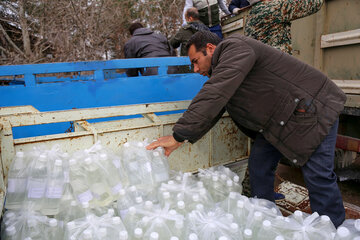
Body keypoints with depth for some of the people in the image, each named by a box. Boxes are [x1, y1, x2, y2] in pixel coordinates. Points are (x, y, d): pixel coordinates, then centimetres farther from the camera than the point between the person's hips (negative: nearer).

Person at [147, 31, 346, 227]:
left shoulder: (235, 48, -22)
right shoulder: (221, 68, 9)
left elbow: (212, 96, -34)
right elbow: (211, 111, 6)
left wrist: (179, 135, -34)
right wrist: (182, 138, -5)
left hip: (312, 110, -9)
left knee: (317, 176, -6)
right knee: (259, 165, 6)